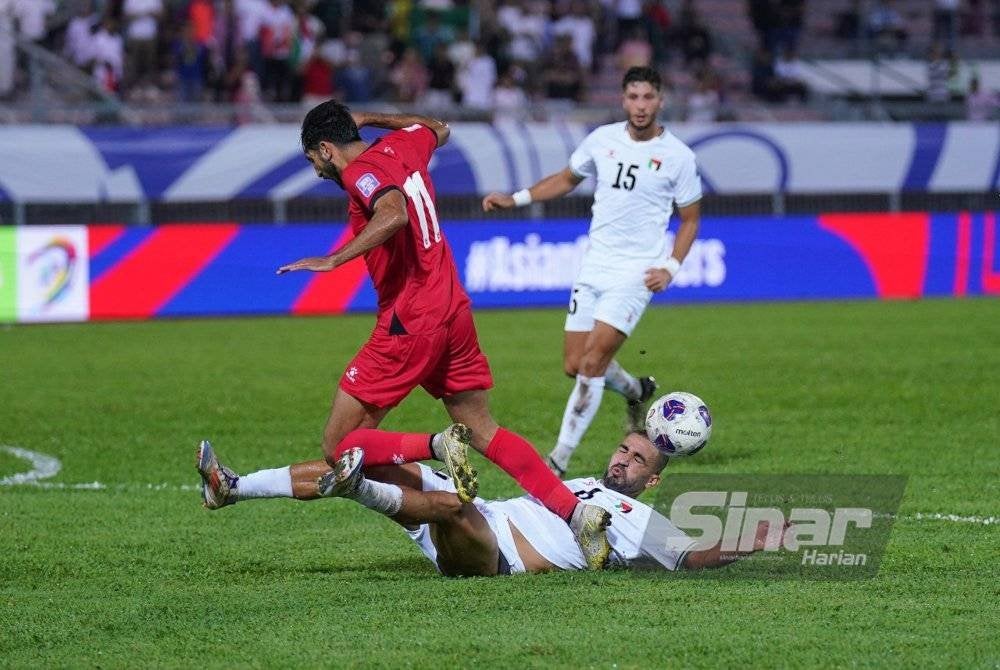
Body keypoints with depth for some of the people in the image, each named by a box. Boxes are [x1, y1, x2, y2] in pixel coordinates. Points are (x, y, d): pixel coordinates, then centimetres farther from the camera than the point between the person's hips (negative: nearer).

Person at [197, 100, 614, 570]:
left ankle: (441, 447, -23)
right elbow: (438, 130, 36)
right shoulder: (402, 145, 12)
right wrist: (369, 119, 36)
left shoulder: (362, 171, -12)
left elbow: (395, 214, -33)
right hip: (453, 311, 8)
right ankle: (577, 512, -2)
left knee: (339, 447, -4)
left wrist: (333, 260, -32)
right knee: (482, 431, 11)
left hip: (408, 324, -8)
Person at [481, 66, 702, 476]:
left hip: (636, 272, -5)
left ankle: (559, 460, -11)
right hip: (594, 268, 5)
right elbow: (566, 180, 20)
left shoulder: (677, 156, -5)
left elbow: (689, 219, 6)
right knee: (574, 365, 5)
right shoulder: (603, 139, 4)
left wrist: (670, 267, -8)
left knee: (592, 363, -15)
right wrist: (515, 199, 8)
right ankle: (636, 392, 37)